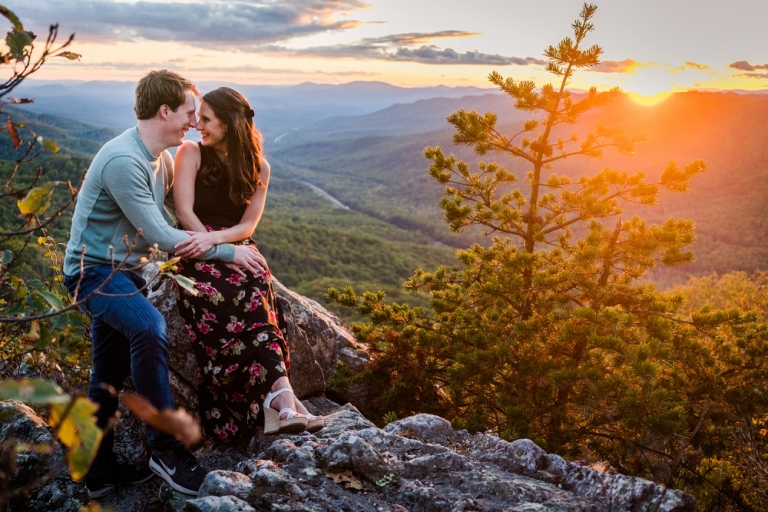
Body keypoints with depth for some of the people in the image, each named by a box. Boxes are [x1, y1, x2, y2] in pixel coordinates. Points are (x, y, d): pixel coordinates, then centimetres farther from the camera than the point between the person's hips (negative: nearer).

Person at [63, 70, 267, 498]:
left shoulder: (164, 159, 7)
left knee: (111, 374, 14)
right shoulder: (123, 161, -23)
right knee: (149, 327, -34)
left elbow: (167, 221, 14)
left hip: (125, 270, 10)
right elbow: (160, 236, -24)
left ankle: (100, 473, 26)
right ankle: (167, 449, -26)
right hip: (94, 269, -10)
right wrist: (228, 252, -19)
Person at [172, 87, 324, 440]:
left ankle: (275, 403, -41)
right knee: (249, 301, -32)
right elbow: (184, 213, -6)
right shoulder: (190, 153, 4)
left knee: (256, 294, -31)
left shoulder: (258, 167, 11)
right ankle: (282, 396, -44)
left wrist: (213, 240, -19)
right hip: (200, 257, -3)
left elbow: (247, 226, 2)